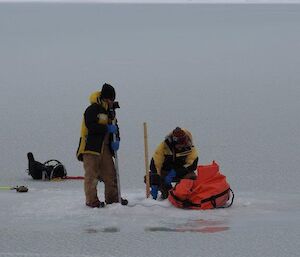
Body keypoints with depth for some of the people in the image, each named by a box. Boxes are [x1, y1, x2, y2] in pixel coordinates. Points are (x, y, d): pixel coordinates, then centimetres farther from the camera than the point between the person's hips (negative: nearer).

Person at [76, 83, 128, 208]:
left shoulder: (110, 111, 15)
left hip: (105, 147, 8)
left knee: (110, 173, 9)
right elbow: (91, 126, -23)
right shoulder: (92, 109, -12)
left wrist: (116, 140, -1)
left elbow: (114, 127, 18)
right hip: (91, 146, -8)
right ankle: (92, 200, -1)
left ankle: (112, 198, 19)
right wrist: (107, 128, -21)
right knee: (92, 174, -5)